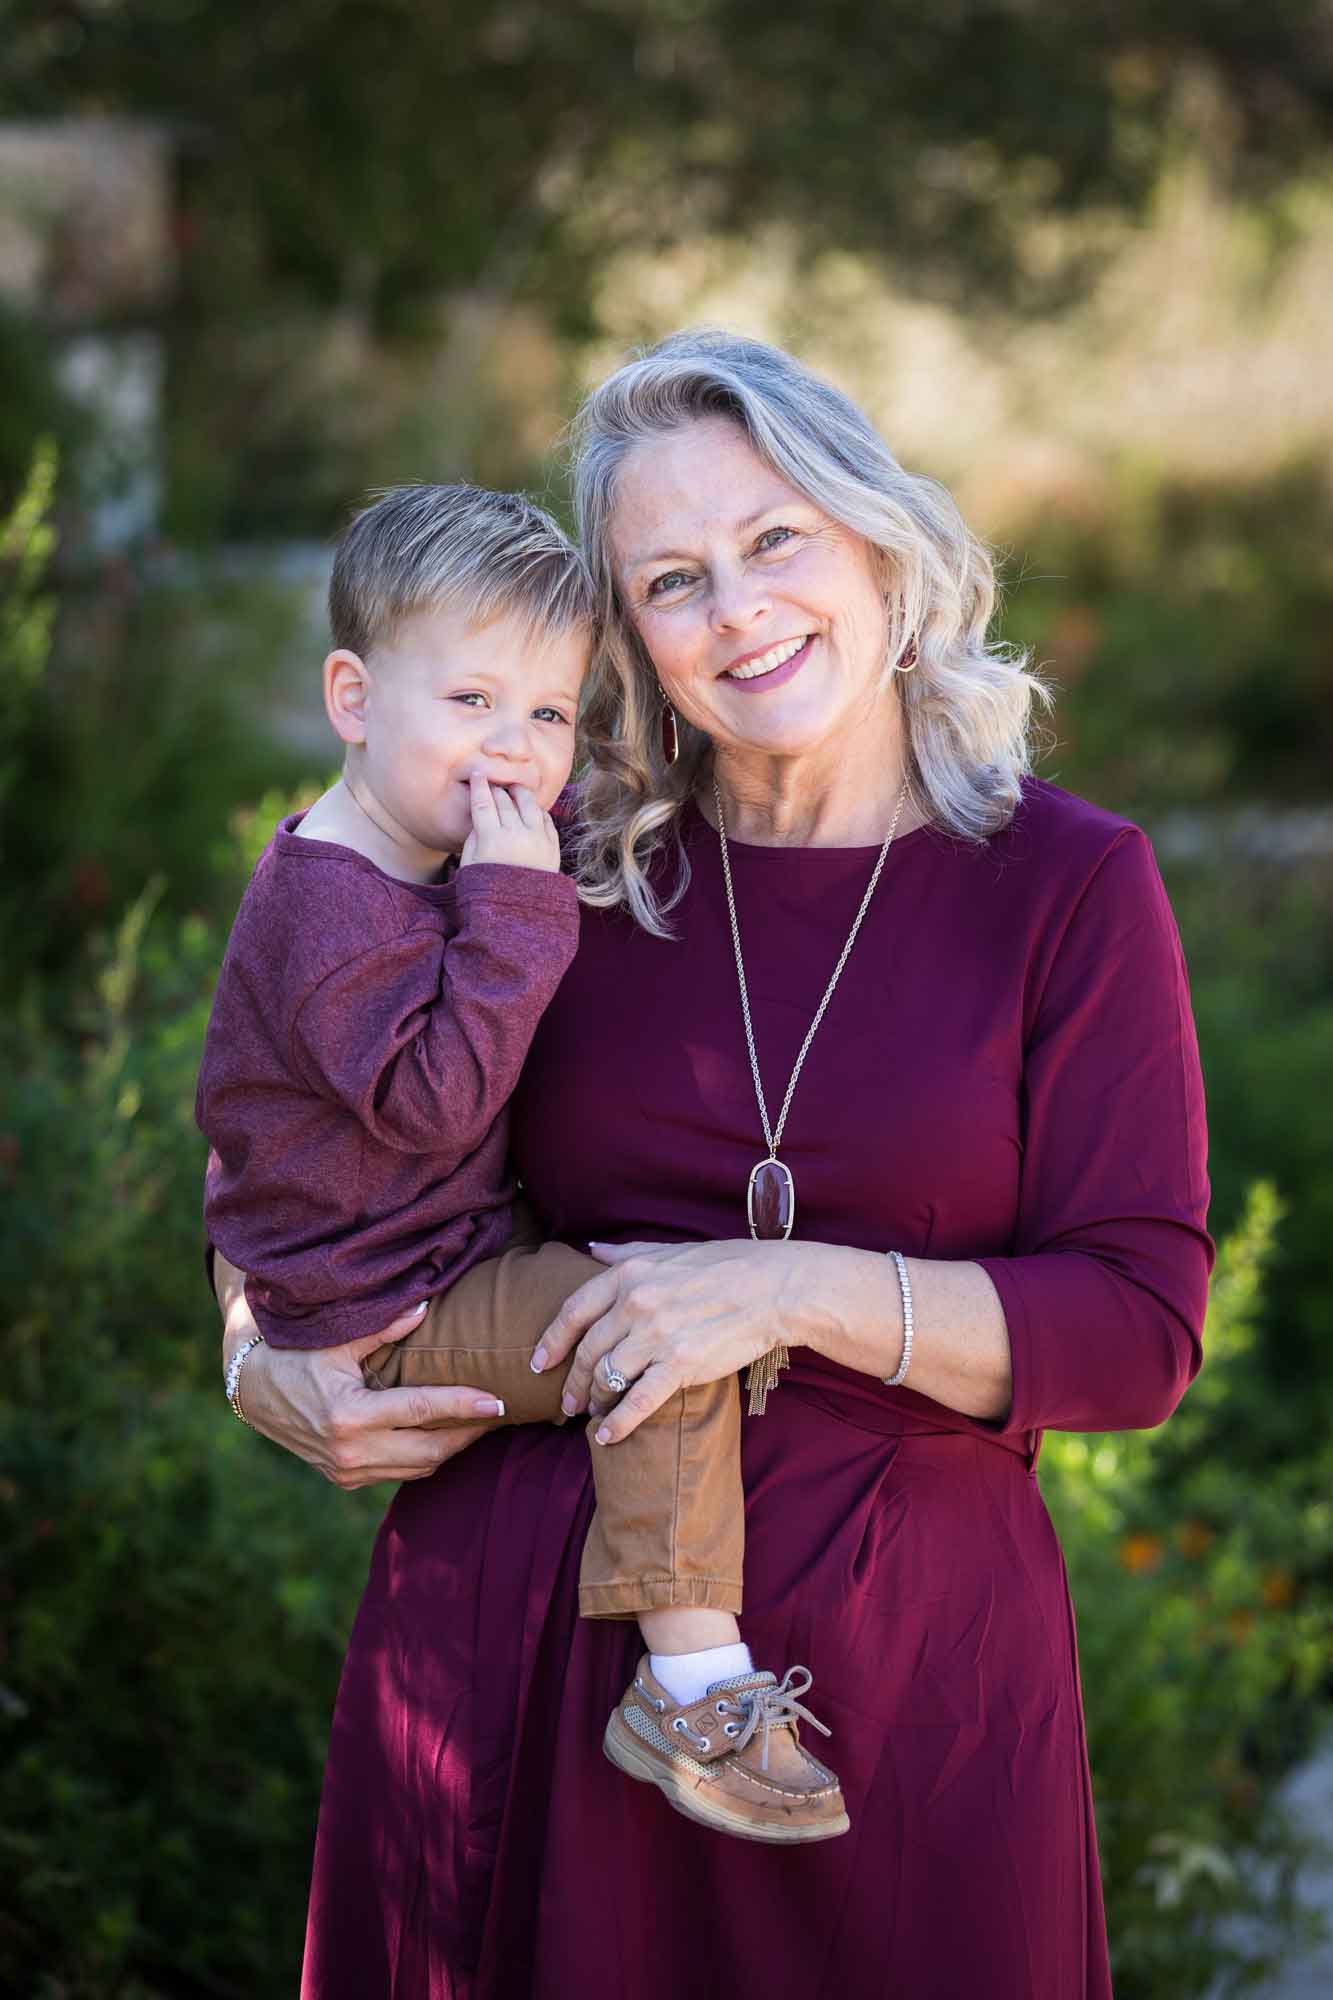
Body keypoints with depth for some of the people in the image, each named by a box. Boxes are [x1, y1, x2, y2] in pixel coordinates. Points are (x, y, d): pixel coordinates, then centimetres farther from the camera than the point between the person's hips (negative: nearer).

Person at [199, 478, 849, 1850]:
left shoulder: (425, 864, 11)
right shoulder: (333, 905, -21)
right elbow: (428, 1097, -32)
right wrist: (516, 907, -30)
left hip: (457, 1263, 11)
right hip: (384, 1324, -11)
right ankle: (694, 1687, -27)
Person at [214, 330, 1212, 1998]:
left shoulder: (1067, 885, -2)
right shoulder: (566, 872, 3)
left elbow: (1142, 1330, -8)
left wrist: (790, 1290, -18)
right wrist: (267, 1367, -3)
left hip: (898, 1650, -1)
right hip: (515, 1626, 2)